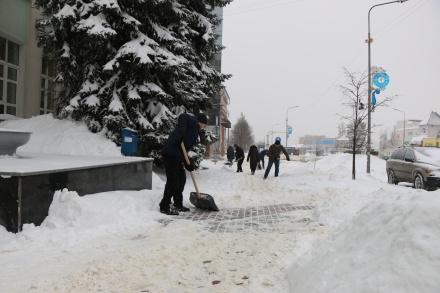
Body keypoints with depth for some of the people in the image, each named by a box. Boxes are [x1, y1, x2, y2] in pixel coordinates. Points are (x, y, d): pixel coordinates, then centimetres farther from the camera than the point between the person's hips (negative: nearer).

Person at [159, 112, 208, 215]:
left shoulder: (194, 131, 27)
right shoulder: (193, 121, 1)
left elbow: (185, 148, 21)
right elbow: (182, 117, -21)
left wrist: (187, 164, 11)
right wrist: (181, 133, -31)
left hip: (177, 155, 10)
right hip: (170, 153, -10)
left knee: (181, 178, 16)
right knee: (172, 180, -8)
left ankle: (178, 204, 26)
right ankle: (164, 207, -1)